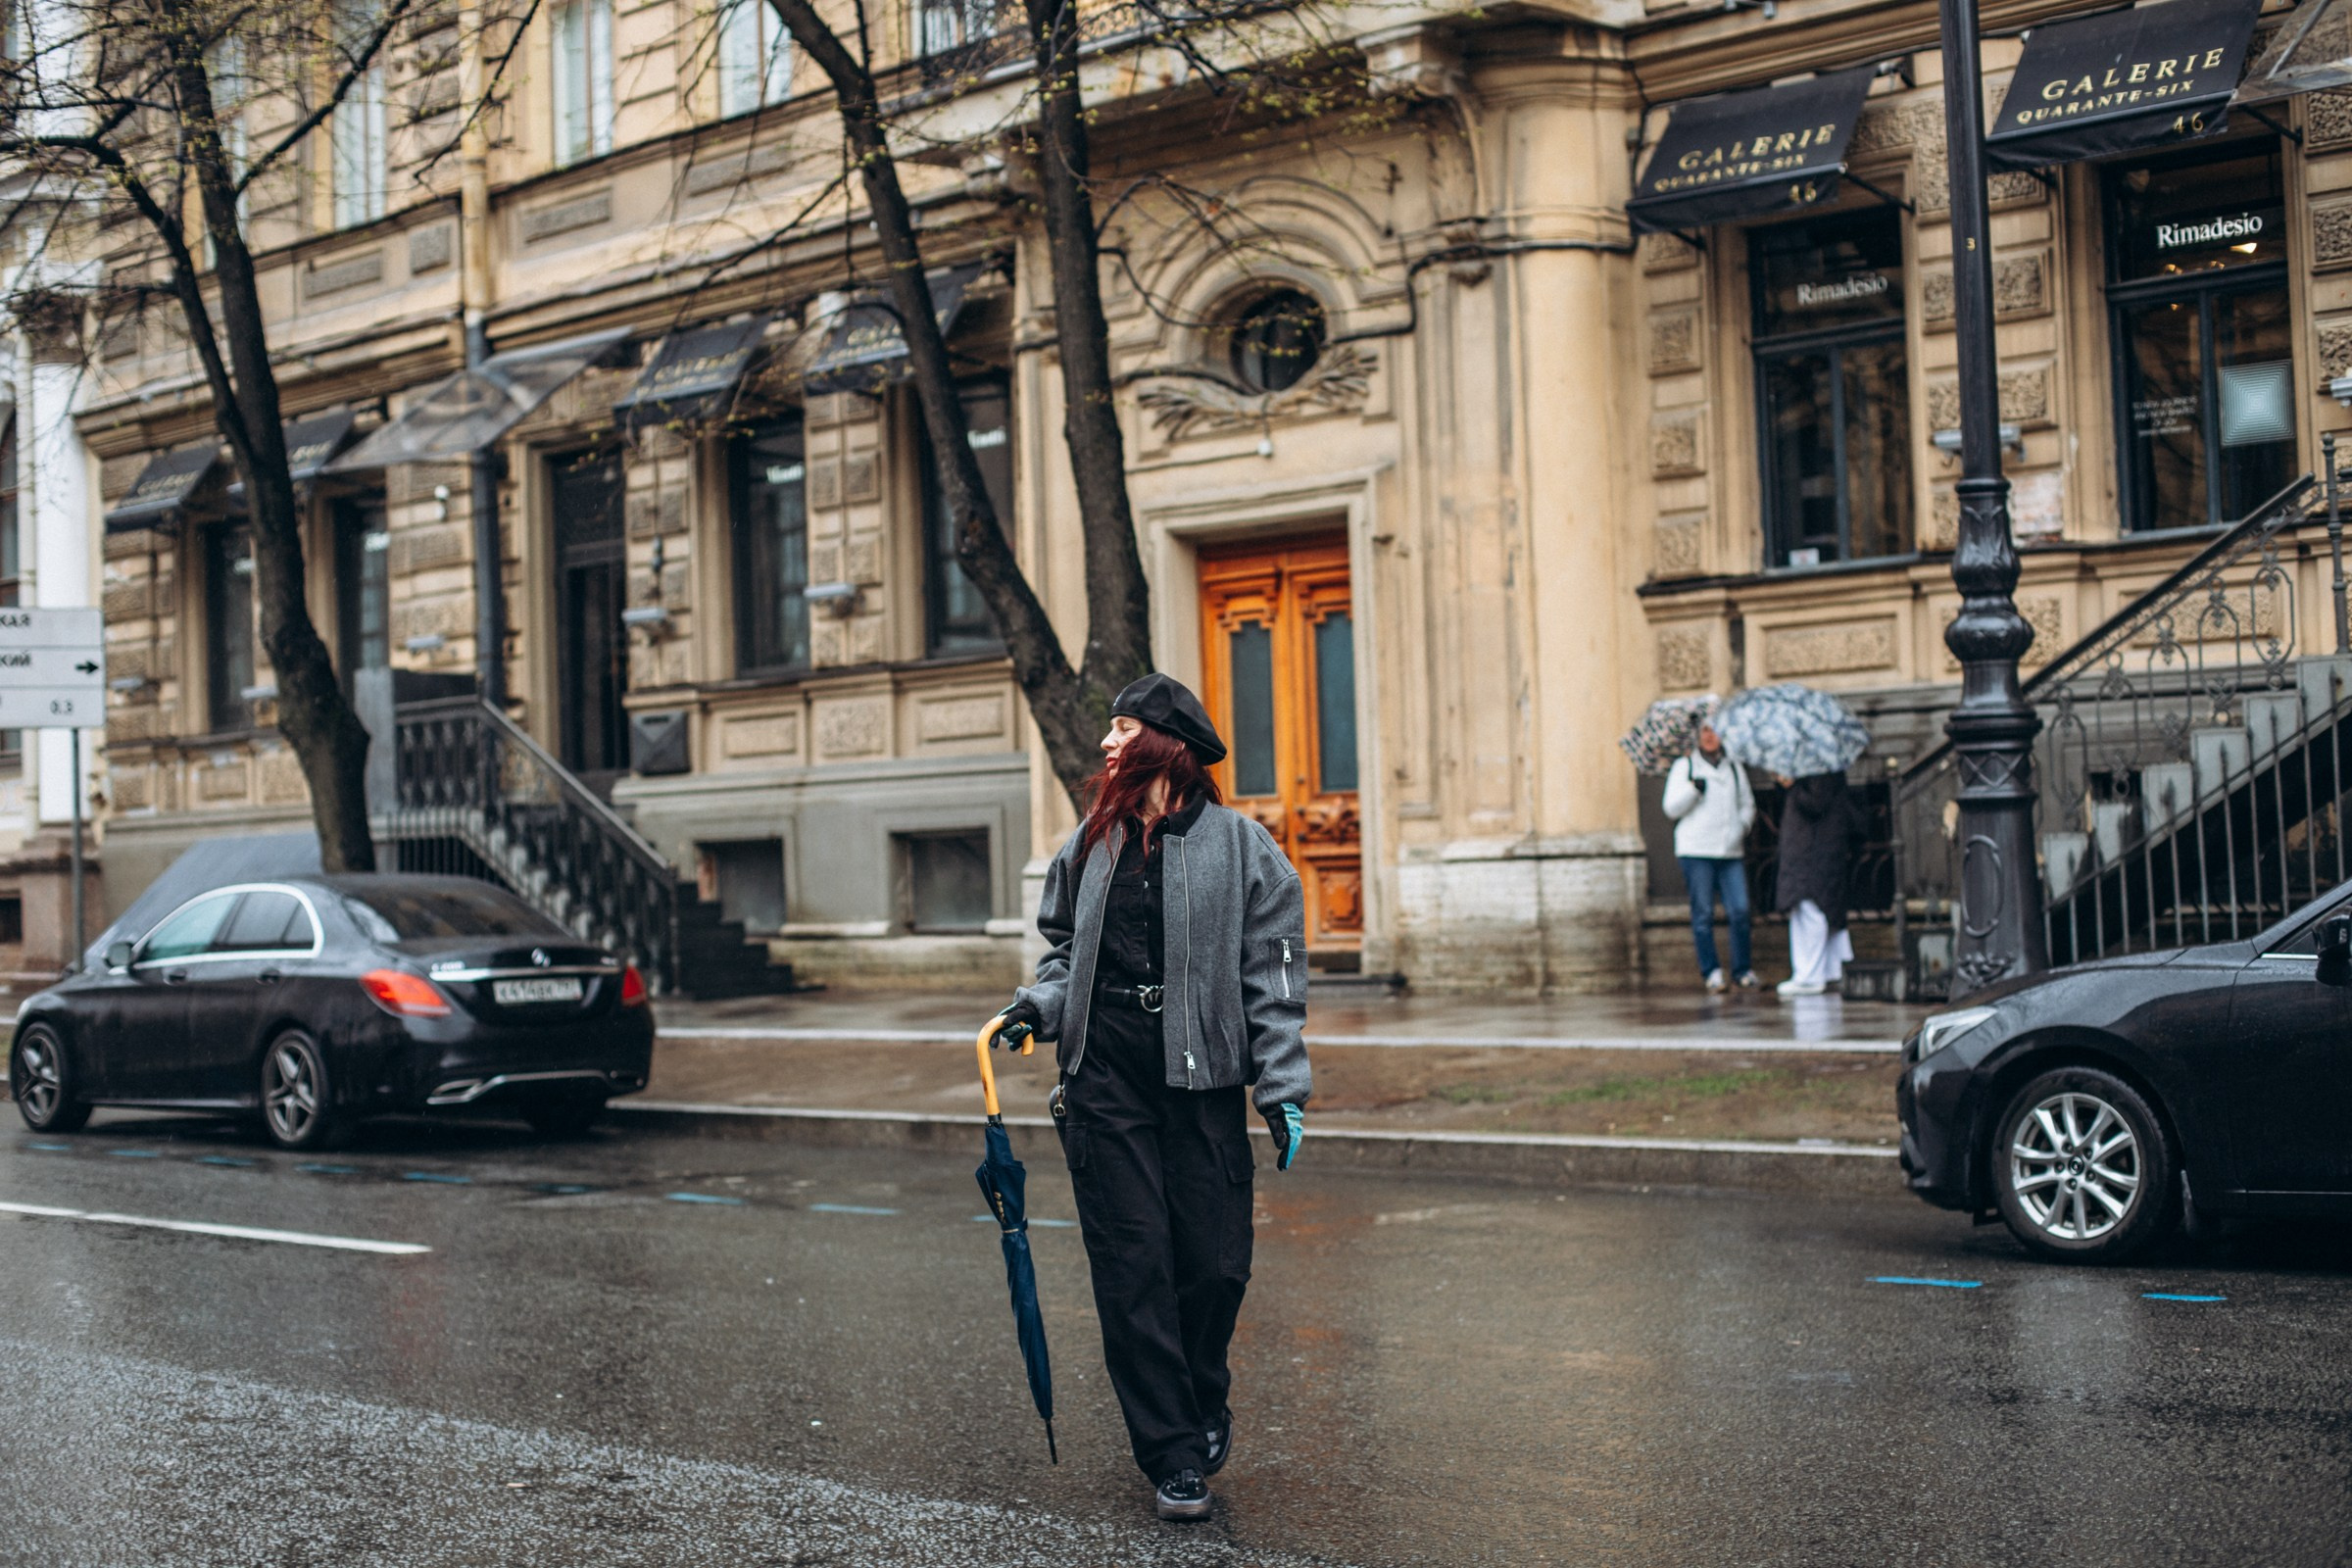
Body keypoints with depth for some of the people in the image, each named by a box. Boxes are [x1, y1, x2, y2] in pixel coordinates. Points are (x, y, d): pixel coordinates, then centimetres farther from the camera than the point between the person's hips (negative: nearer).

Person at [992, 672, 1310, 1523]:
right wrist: (1038, 1004, 2)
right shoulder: (1089, 846, 10)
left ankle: (1203, 1401, 31)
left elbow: (1274, 977, -2)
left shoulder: (1241, 847, -1)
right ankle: (1171, 1452, 10)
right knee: (1132, 1267, 0)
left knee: (1216, 1262, 2)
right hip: (1105, 1084, 2)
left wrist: (1282, 1090, -7)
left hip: (1204, 1079, -2)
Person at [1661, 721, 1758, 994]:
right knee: (1703, 913, -3)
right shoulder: (1683, 766, 6)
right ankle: (1711, 972, 2)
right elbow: (1671, 808, -1)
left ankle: (1743, 970, 4)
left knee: (1739, 910, -5)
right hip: (1696, 851, -3)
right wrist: (1693, 788, -17)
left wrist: (1742, 825, 3)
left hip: (1731, 851, 3)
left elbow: (1747, 804, 22)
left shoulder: (1734, 768, 17)